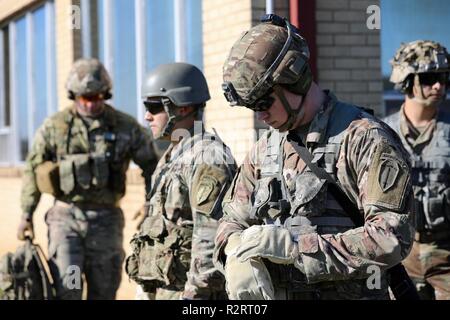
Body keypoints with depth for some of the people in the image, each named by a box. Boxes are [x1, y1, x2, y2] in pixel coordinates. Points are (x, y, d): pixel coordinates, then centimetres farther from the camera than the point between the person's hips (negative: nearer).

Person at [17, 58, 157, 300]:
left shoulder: (125, 127, -1)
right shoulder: (55, 126, 0)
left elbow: (152, 163, 7)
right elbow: (33, 169, 7)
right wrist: (26, 215, 5)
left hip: (106, 219, 1)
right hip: (66, 217, -1)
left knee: (103, 292, 7)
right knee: (67, 290, -12)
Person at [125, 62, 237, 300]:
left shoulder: (208, 158, -15)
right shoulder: (173, 157, 17)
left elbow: (210, 238, -21)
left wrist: (193, 294, -24)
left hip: (185, 291, -10)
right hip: (155, 290, 10)